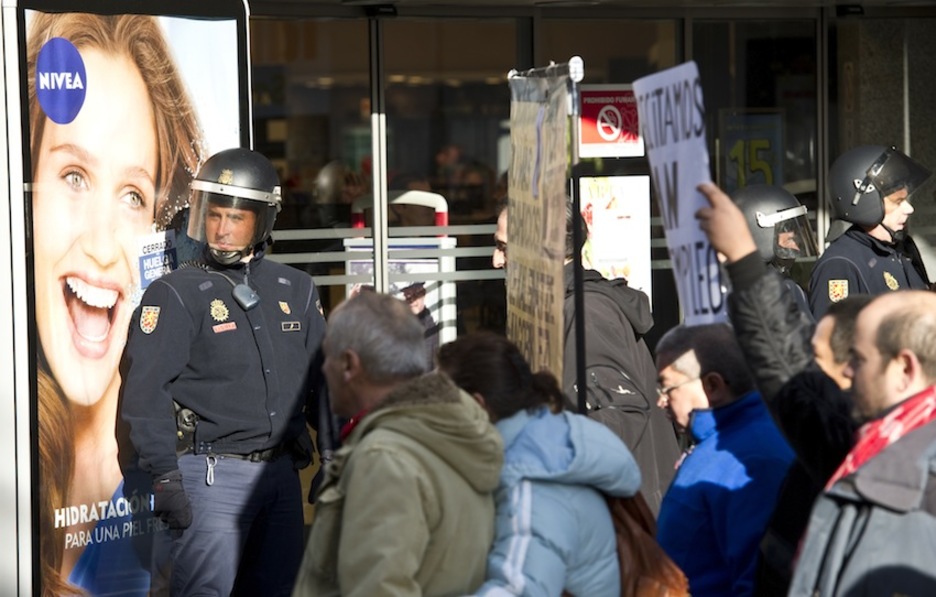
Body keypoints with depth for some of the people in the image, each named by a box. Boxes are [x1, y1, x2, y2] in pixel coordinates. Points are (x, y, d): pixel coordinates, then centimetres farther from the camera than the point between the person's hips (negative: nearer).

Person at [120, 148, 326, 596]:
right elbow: (146, 392, -10)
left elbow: (323, 381, 18)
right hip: (213, 474, -5)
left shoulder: (296, 290, 12)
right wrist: (164, 477, -16)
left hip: (283, 470, 5)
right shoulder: (176, 294, -4)